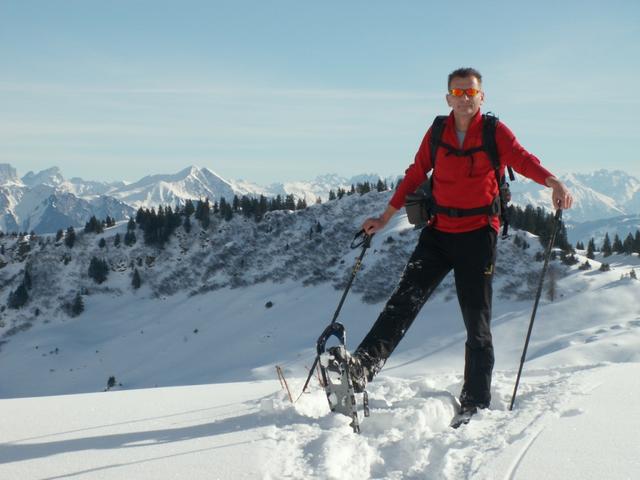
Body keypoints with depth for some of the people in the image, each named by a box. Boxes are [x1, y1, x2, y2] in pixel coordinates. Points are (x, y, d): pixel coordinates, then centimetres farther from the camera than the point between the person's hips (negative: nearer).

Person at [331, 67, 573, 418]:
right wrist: (385, 218, 17)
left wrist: (553, 182, -38)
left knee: (477, 322, 3)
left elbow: (522, 159, -18)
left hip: (478, 234, -2)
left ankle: (475, 404, 11)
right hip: (439, 231, 2)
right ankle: (362, 368, -21)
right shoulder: (437, 133, 8)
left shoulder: (495, 132, -2)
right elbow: (415, 176, 15)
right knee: (405, 300, -12)